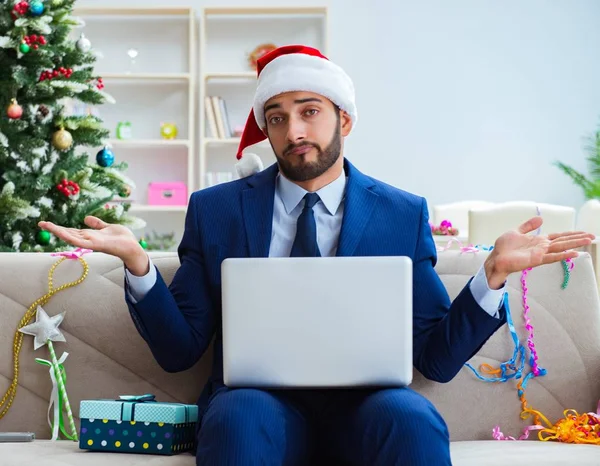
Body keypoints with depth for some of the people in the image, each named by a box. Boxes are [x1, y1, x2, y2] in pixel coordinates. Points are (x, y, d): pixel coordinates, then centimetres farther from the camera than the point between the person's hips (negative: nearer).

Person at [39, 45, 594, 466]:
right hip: (256, 396, 0)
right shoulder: (215, 210, 9)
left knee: (413, 417, -32)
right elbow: (179, 350, 6)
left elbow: (436, 358, 6)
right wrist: (138, 264, -10)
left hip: (362, 402, 1)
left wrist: (492, 276, -8)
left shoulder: (404, 214, 9)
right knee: (241, 418, -35)